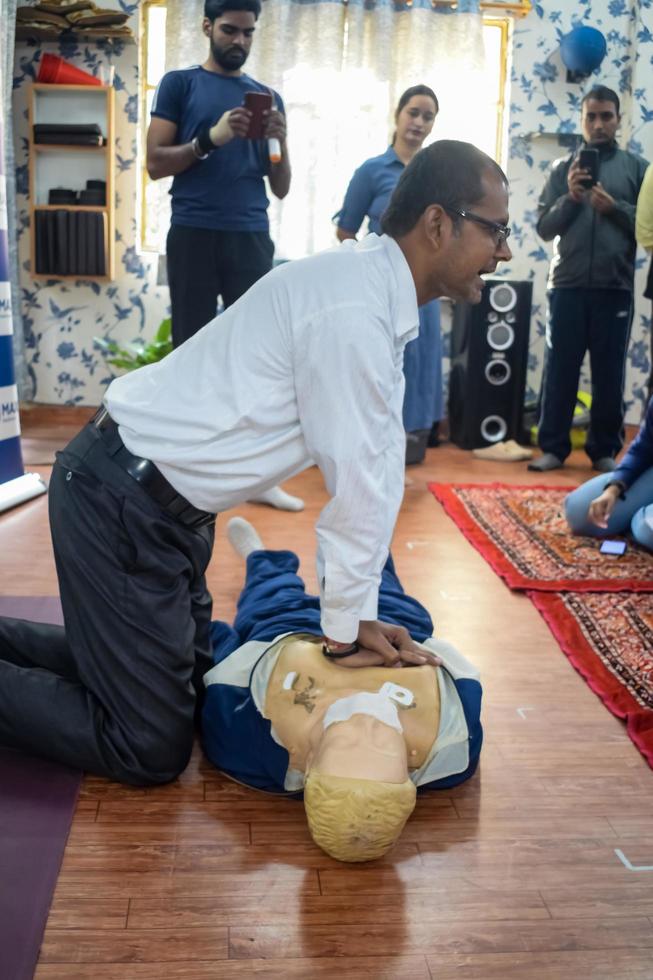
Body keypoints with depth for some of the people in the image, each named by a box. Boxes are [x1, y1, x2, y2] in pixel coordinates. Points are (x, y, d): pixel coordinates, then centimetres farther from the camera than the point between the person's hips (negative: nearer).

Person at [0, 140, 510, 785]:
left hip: (163, 501, 10)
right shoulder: (354, 311, -24)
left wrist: (354, 614, 9)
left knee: (182, 672, 21)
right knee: (151, 751, -4)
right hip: (122, 505, -10)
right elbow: (357, 486, -18)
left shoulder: (376, 286, 7)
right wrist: (345, 625, -3)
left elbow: (377, 465, 7)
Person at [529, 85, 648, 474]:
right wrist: (570, 198, -11)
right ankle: (554, 447, 12)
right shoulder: (563, 168, 9)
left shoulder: (636, 167, 7)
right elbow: (544, 227, 5)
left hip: (615, 287, 0)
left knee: (609, 373, 5)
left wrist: (615, 208, -12)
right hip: (568, 285, 1)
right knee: (560, 370, 4)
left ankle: (605, 449, 14)